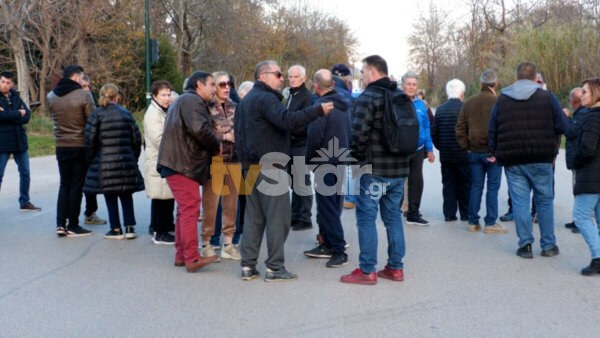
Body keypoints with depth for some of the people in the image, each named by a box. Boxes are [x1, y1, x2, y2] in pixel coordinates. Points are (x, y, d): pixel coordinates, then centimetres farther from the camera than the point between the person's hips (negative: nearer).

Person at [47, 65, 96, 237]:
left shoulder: (51, 96, 4)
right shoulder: (84, 95, -13)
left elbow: (54, 118, 11)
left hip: (61, 147, 5)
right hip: (81, 146, -5)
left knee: (64, 184, 14)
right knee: (77, 185, 3)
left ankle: (61, 224, 11)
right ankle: (73, 226, 7)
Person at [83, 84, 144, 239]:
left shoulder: (96, 114, -4)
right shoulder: (126, 114, 5)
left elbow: (90, 139, -8)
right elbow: (136, 138, 5)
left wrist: (90, 159, 4)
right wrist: (134, 157, 16)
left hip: (104, 163, -3)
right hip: (126, 162, 3)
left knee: (110, 197, 5)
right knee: (126, 195, 12)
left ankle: (116, 229, 8)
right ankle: (130, 227, 9)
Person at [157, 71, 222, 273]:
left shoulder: (183, 100, 26)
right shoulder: (192, 100, -9)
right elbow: (200, 130, -22)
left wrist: (212, 146, 12)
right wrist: (217, 146, -6)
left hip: (179, 163, 11)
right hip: (182, 163, -11)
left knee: (185, 209, 15)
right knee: (190, 208, -12)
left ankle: (181, 255, 21)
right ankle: (192, 259, -13)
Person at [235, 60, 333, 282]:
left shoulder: (246, 101, 21)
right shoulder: (266, 98, -11)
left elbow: (239, 134, 23)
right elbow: (287, 120, -28)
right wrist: (318, 110, -26)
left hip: (251, 166, 10)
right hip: (269, 166, -9)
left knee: (253, 217, 10)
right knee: (278, 217, -4)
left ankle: (248, 266, 11)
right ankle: (275, 267, -2)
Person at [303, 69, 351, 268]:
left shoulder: (321, 105, -17)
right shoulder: (344, 104, 9)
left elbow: (314, 137, -20)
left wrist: (308, 158, -6)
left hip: (325, 162, -8)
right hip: (341, 160, 8)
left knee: (327, 207, -3)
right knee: (332, 205, 15)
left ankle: (339, 250, -4)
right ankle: (328, 245, 22)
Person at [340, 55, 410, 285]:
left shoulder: (368, 97, -13)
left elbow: (359, 134, -19)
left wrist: (355, 156, -3)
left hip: (374, 169, -8)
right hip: (399, 168, 8)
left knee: (366, 217, -1)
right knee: (393, 217, 13)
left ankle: (367, 270, 1)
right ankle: (395, 267, 17)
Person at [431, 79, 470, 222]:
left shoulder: (440, 109, 3)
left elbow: (434, 132, 5)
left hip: (445, 155, 4)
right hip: (463, 154, -4)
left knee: (448, 184, 9)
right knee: (465, 184, 6)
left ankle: (449, 214, 8)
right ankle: (465, 213, 10)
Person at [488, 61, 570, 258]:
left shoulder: (502, 99, 5)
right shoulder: (547, 97, -2)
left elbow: (492, 130, 8)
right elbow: (563, 127, -4)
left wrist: (493, 152, 18)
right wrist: (547, 130, 15)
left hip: (512, 161, 1)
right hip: (541, 160, -1)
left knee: (520, 202, 5)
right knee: (544, 201, 10)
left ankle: (525, 245, 4)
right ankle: (548, 245, 14)